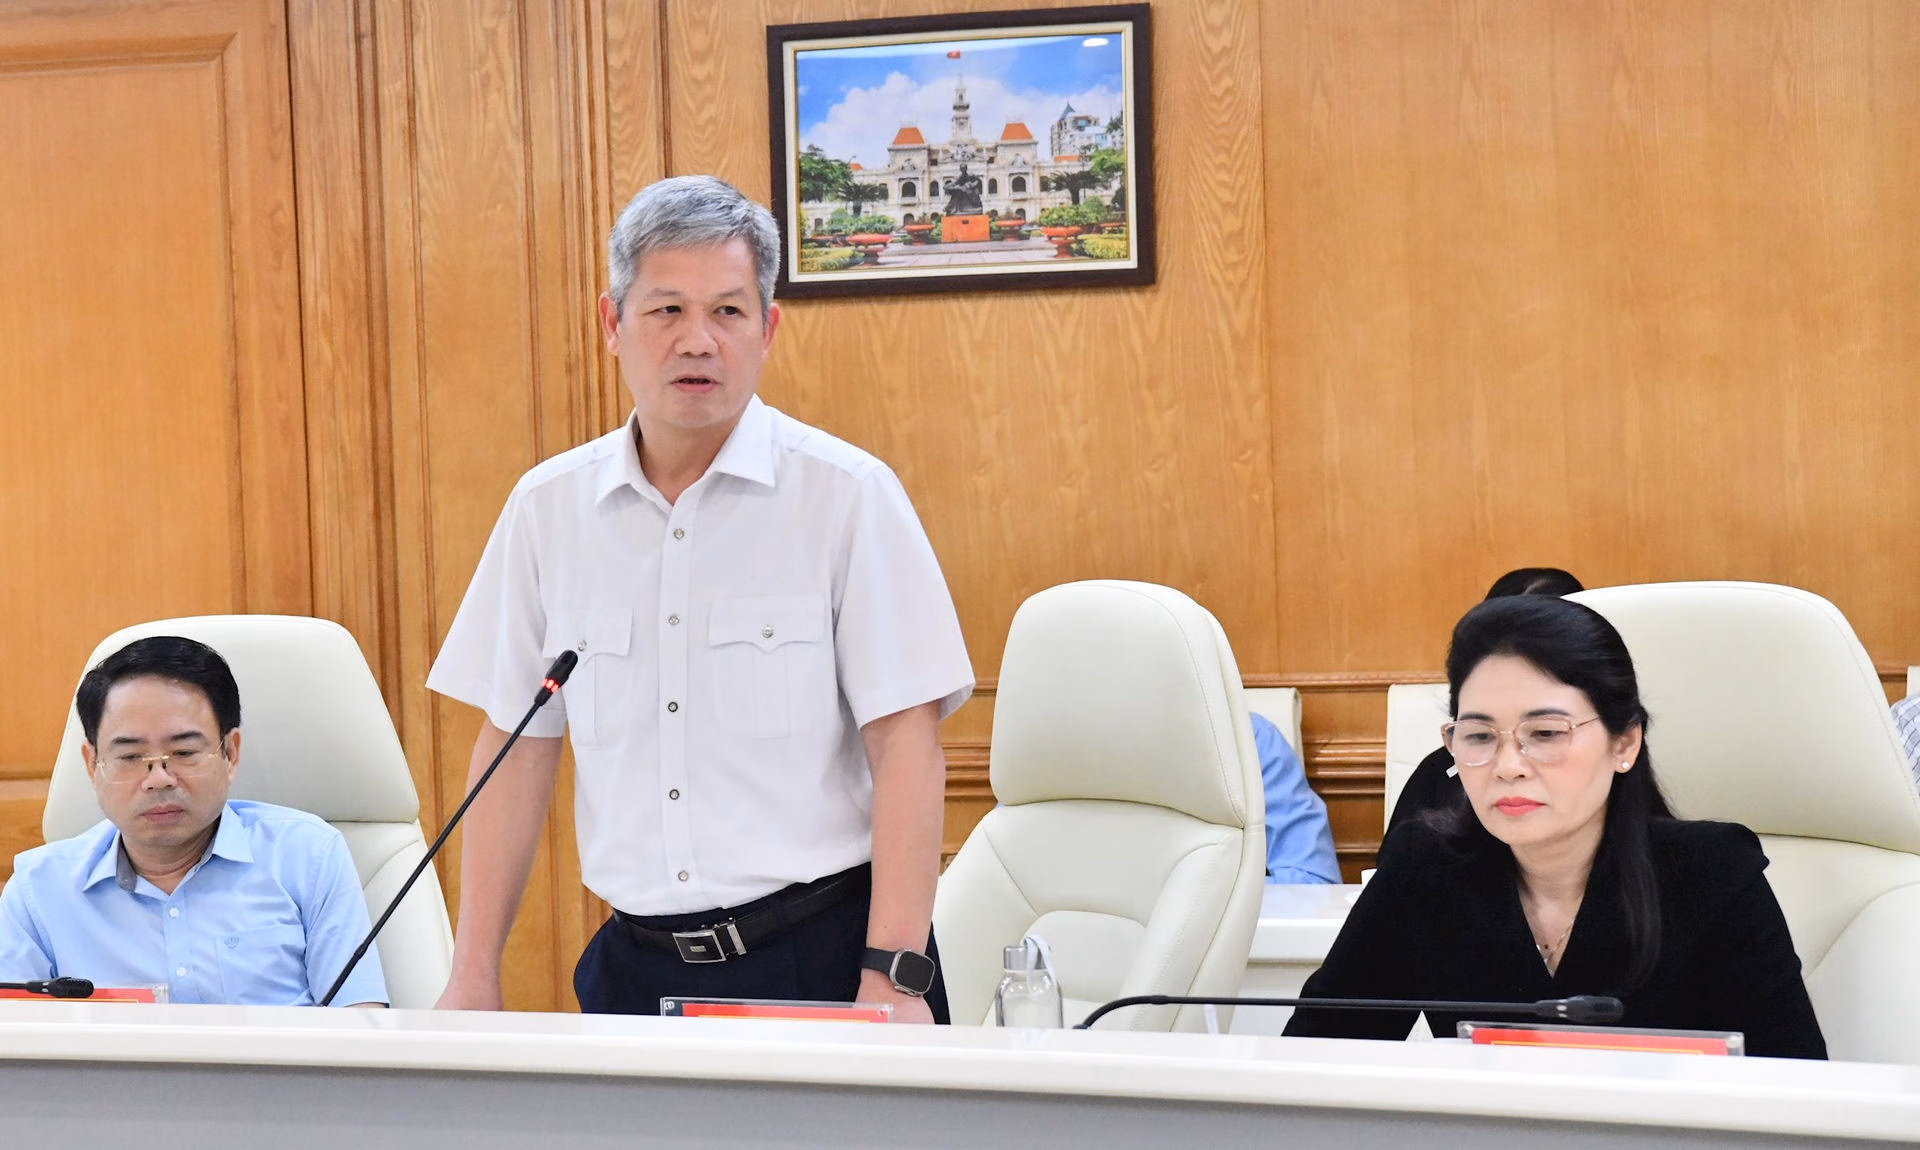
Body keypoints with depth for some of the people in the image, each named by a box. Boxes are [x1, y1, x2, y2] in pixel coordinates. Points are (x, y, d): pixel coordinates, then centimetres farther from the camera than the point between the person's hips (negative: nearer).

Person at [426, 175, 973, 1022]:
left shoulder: (849, 494, -5)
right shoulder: (547, 507, 6)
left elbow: (905, 744, -8)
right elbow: (519, 744, 10)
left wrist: (894, 980, -16)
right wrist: (474, 980, 6)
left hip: (822, 953, -3)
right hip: (637, 965, 3)